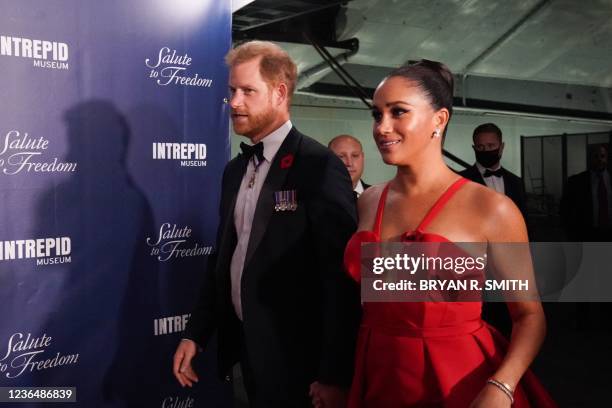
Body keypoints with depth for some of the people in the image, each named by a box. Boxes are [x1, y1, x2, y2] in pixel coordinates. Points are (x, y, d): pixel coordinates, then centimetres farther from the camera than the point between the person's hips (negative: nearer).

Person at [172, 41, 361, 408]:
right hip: (245, 344, 7)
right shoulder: (235, 170, 9)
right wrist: (196, 334, 10)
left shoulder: (319, 166, -16)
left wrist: (334, 374, -19)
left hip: (296, 355, -7)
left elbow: (340, 276, -18)